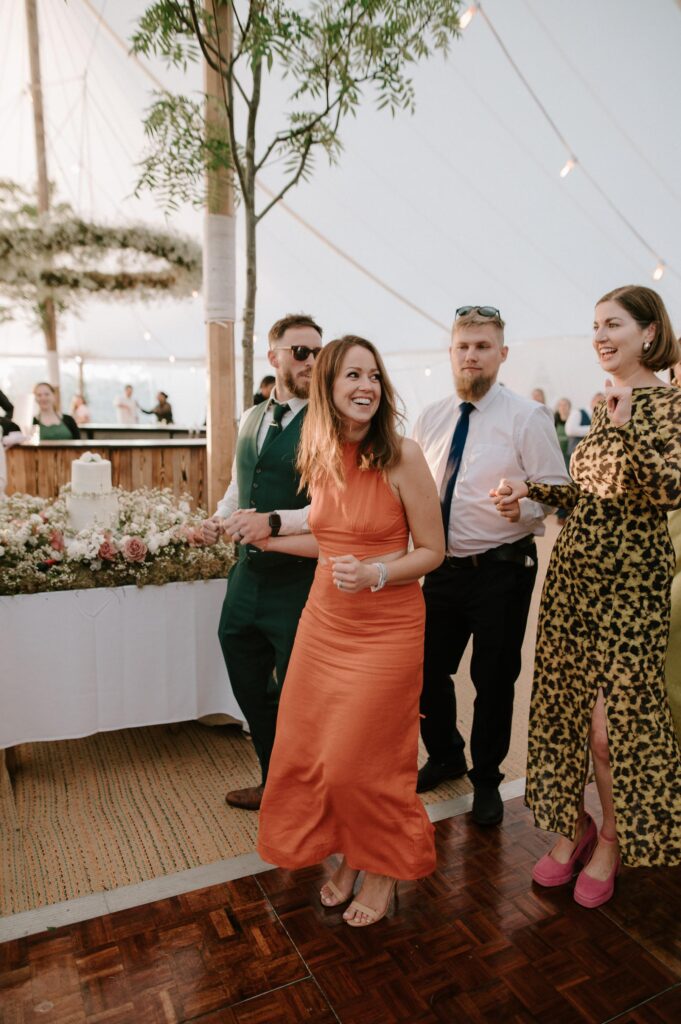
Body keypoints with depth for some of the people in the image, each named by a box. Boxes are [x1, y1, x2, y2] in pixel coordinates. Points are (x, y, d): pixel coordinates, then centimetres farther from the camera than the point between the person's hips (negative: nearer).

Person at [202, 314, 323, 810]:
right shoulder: (252, 418, 10)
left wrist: (274, 522, -30)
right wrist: (220, 516, 3)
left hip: (298, 583, -7)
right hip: (247, 575, 8)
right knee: (251, 690, 21)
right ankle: (274, 783, 45)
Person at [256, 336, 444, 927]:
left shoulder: (402, 455, -13)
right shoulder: (321, 457, 3)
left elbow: (432, 551, -9)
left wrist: (376, 575, -24)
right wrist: (264, 538, 19)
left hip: (387, 629, -5)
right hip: (324, 621, 5)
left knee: (363, 762, 4)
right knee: (308, 751, 10)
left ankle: (382, 869, 34)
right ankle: (348, 856, 37)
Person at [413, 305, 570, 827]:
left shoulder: (527, 417, -8)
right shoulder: (429, 420, 7)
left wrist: (520, 503, -30)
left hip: (501, 570, -4)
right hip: (441, 567, 5)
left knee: (494, 679, 9)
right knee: (427, 670, 13)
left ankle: (486, 778, 35)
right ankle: (444, 756, 43)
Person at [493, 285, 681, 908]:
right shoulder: (603, 405, 13)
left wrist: (629, 426, -24)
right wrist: (531, 489, 5)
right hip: (573, 565, 7)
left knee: (613, 718, 2)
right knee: (562, 703, 11)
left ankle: (613, 839, 28)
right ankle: (573, 825, 31)